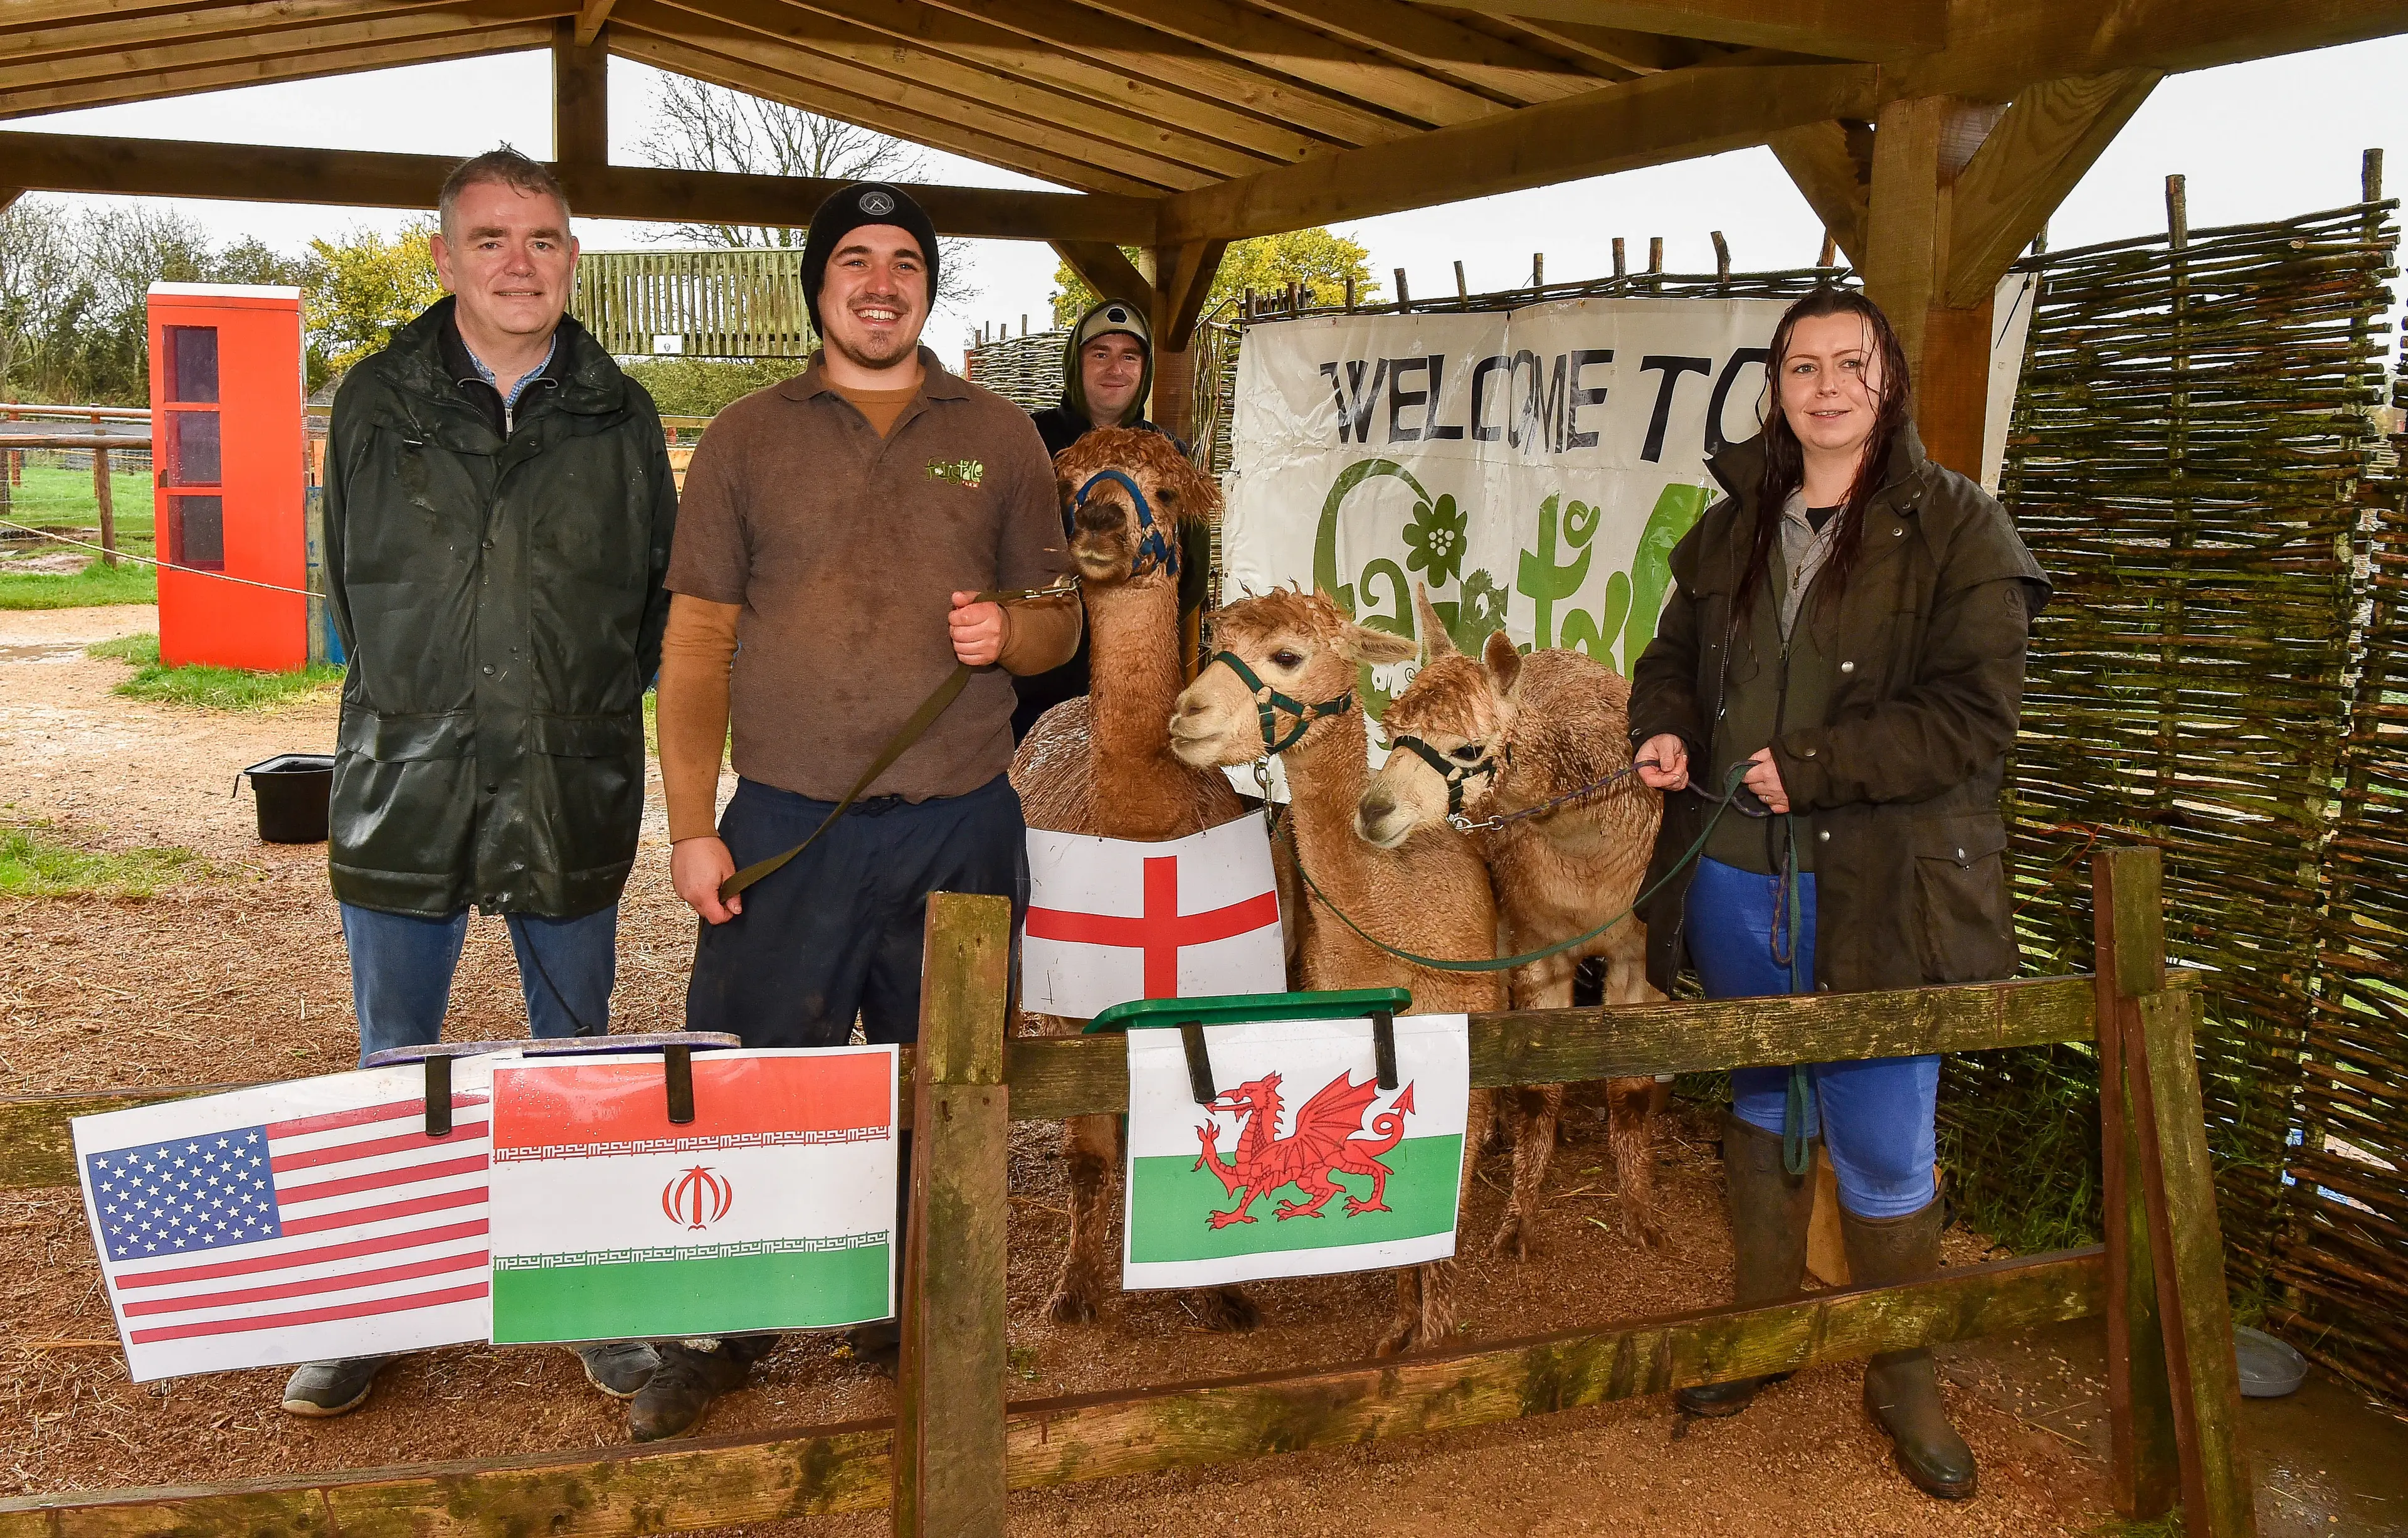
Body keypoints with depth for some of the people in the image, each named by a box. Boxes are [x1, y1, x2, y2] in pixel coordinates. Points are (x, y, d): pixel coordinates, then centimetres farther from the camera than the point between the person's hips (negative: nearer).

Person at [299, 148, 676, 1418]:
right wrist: (415, 709, 10)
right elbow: (348, 585, 12)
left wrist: (587, 709, 9)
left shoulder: (619, 414, 2)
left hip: (575, 791, 0)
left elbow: (660, 590, 11)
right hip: (406, 787, 0)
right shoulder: (376, 401, 3)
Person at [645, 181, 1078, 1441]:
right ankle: (717, 1335, 20)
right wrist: (692, 827, -3)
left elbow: (1058, 622, 14)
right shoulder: (748, 437, 5)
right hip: (786, 821, -1)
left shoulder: (999, 437, 9)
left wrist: (1009, 632, -11)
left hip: (960, 826, 2)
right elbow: (697, 640, 3)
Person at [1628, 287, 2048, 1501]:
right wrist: (1662, 730, -2)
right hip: (1738, 883, 5)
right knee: (1763, 1109, 19)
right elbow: (1675, 657, 20)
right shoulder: (1729, 530, 10)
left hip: (1881, 890, -4)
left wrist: (1811, 765, -20)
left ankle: (1904, 1378, 26)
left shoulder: (1955, 527, -6)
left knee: (1883, 1149, 4)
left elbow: (1976, 711, -14)